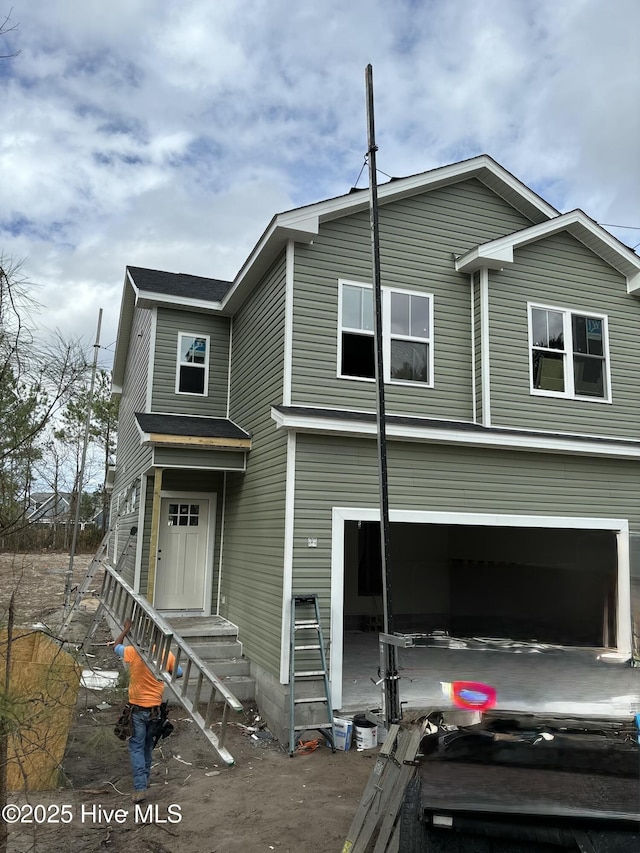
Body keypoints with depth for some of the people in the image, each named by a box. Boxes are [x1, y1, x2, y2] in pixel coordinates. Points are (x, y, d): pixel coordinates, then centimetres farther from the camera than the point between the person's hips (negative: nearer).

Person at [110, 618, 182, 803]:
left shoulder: (134, 652, -16)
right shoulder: (167, 655, -8)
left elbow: (116, 646, 6)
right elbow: (179, 674, 9)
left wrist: (126, 629, 13)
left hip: (137, 708, -3)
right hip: (156, 708, 3)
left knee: (137, 747, 4)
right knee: (148, 745, 21)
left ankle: (140, 787, -4)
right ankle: (145, 779, 34)